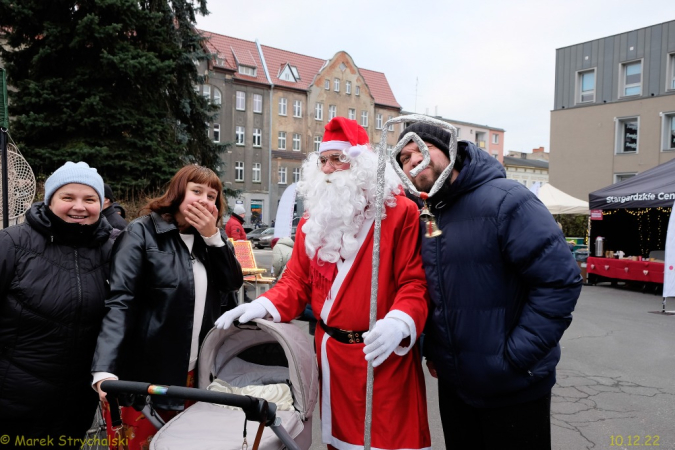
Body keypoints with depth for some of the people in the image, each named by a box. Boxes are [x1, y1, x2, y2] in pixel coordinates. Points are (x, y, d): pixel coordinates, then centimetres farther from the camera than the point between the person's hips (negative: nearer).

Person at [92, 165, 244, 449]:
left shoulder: (210, 239, 10)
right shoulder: (142, 233, -9)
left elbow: (233, 284, -1)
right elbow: (119, 302, -17)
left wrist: (212, 236, -12)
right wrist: (105, 369, -28)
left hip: (193, 372, 5)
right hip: (144, 374, -5)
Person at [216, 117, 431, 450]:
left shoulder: (400, 212, -8)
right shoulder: (313, 220, 9)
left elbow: (415, 281, -12)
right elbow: (297, 280, 9)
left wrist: (399, 322, -29)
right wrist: (264, 306, -8)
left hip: (384, 354, -5)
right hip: (331, 353, 5)